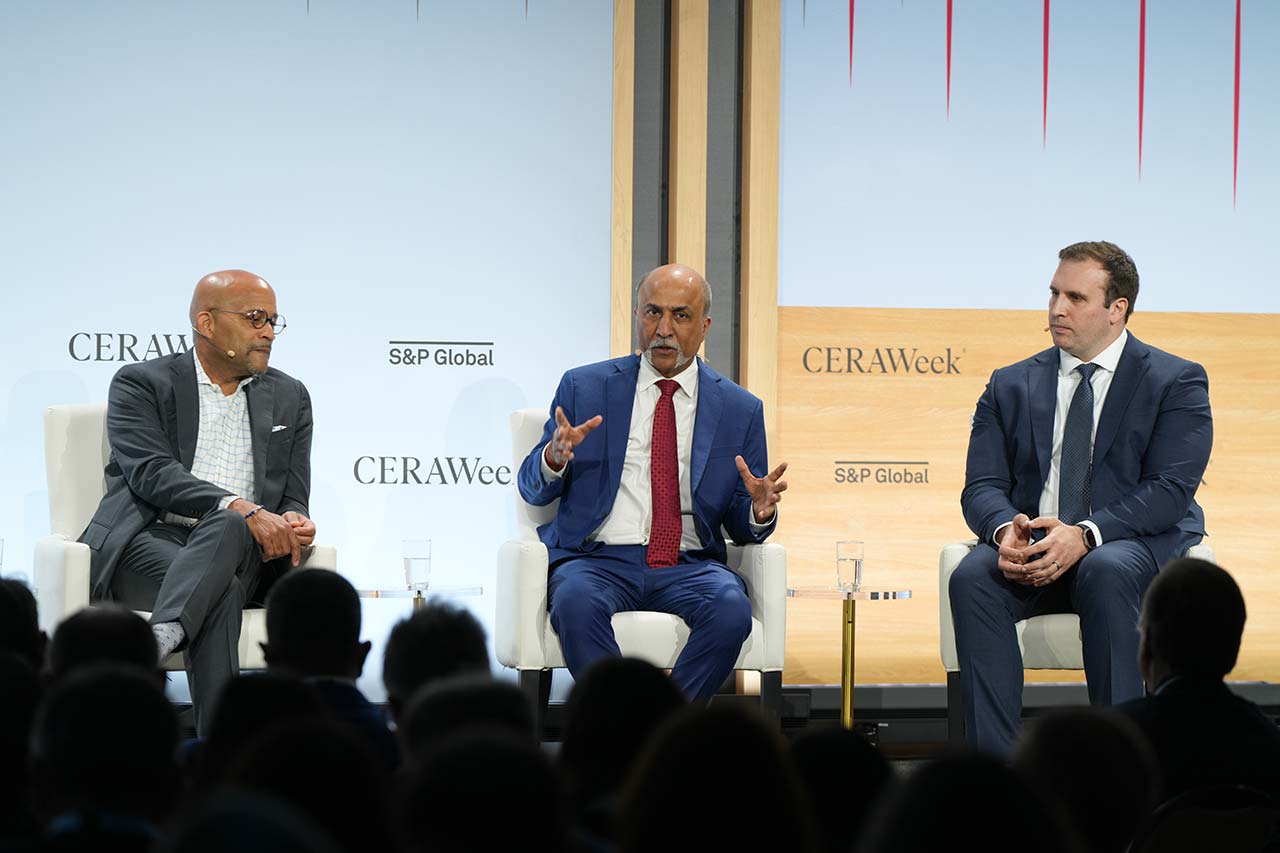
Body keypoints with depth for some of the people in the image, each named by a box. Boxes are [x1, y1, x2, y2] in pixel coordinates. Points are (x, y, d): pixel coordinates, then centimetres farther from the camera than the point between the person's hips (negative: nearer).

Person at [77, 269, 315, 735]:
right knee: (221, 590, -36)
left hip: (239, 547, 3)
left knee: (227, 528, -35)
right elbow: (151, 472, -12)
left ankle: (155, 643, -57)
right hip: (149, 541, -3)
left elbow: (293, 498, 16)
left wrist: (292, 521, -12)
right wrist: (241, 508, -26)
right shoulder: (140, 383, 5)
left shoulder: (289, 397, 20)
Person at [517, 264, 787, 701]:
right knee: (576, 600, -35)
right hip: (598, 560, -1)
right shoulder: (584, 387, 9)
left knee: (731, 609, -32)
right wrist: (554, 457, -14)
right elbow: (533, 490, 9)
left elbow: (741, 527, 14)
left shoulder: (740, 409, 11)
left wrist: (759, 511, -11)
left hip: (688, 566, 1)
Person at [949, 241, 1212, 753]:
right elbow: (982, 486, 8)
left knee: (1106, 572, -38)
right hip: (1031, 544, 3)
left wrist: (1085, 535, -24)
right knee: (973, 576, -29)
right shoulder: (1012, 385, 15)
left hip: (1135, 544, -3)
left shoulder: (1176, 381, 4)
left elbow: (1170, 490, -9)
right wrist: (1006, 530, -18)